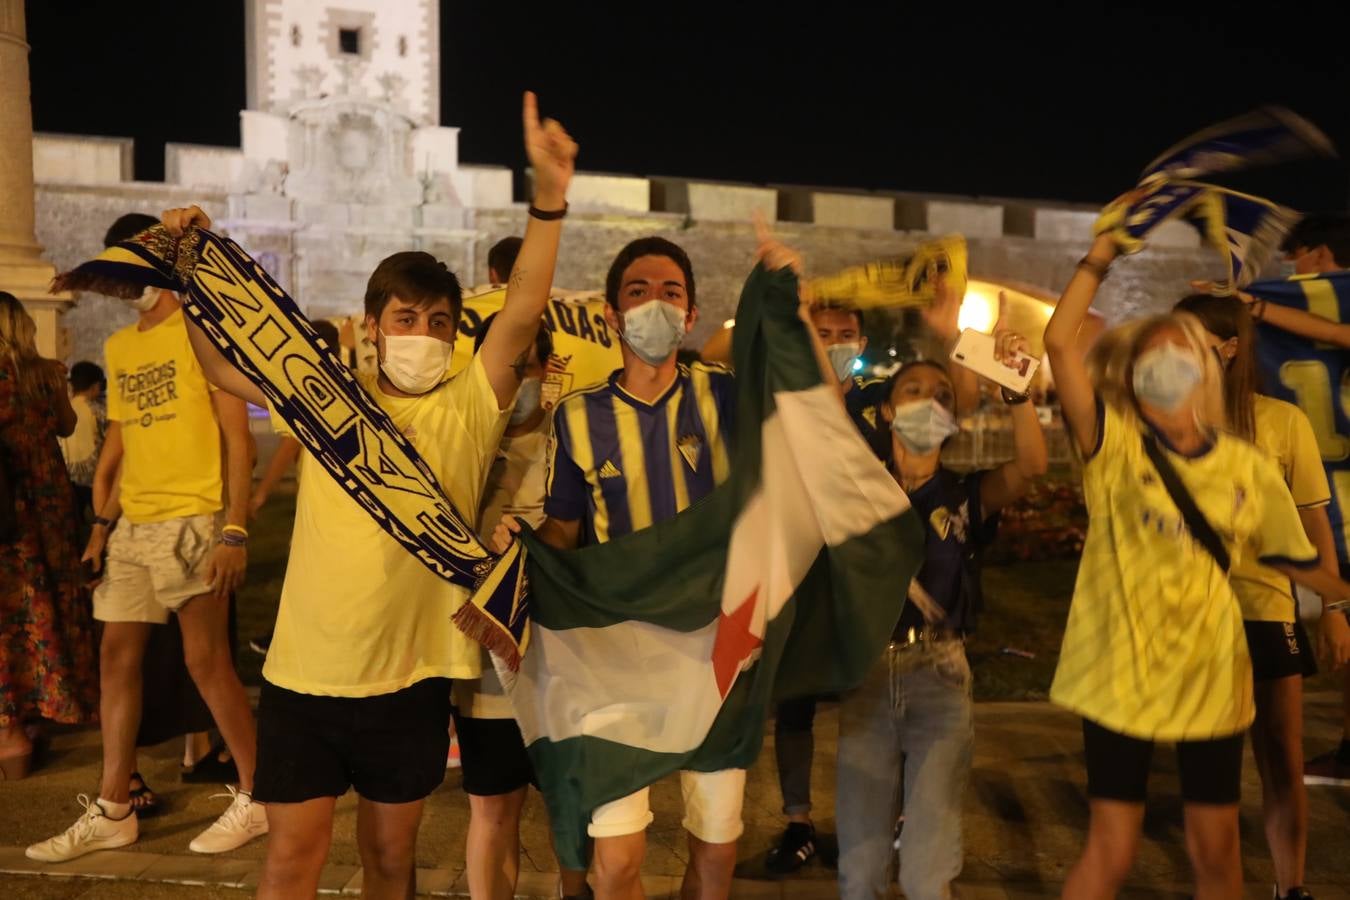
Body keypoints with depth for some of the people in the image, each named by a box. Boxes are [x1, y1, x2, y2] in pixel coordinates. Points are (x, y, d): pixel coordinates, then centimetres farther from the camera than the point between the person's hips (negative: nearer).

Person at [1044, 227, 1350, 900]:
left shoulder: (1249, 467, -1)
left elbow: (1294, 558, 12)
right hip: (1121, 670, -3)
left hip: (1210, 672, 3)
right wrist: (1098, 260, -14)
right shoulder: (1113, 446, -9)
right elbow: (1059, 342, -20)